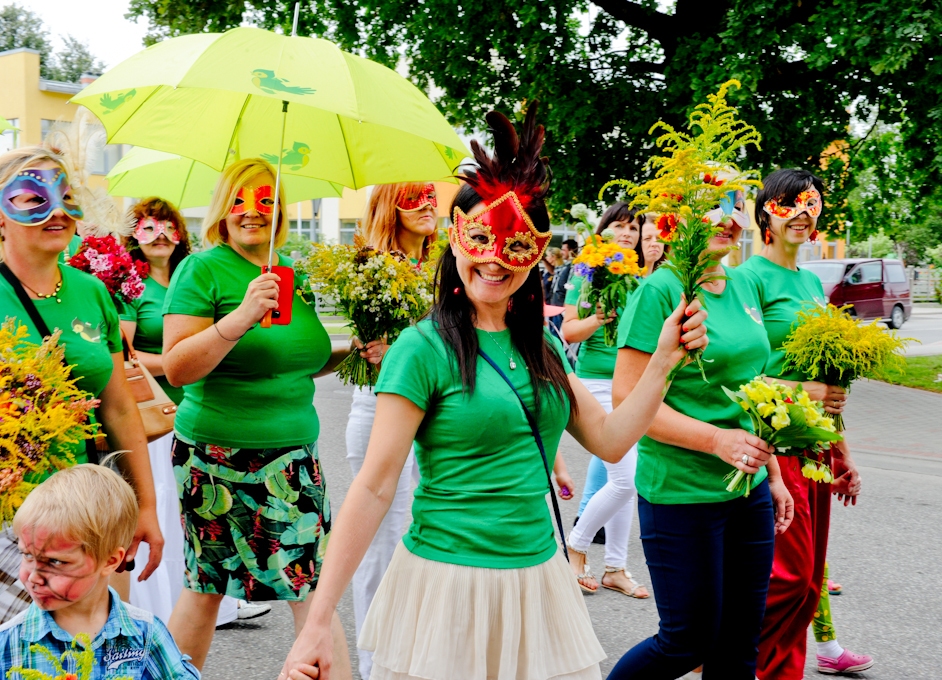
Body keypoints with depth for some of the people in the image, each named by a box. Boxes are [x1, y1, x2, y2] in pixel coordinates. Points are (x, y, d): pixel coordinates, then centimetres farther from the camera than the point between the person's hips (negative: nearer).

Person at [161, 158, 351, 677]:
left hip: (294, 454, 5)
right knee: (207, 586, 4)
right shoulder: (204, 269, -5)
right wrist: (242, 315, -25)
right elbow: (177, 368, -15)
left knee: (313, 587, 3)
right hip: (219, 455, -5)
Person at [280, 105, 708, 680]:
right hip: (449, 579, -6)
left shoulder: (540, 345, 7)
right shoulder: (425, 349, -12)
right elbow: (375, 488, -14)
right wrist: (319, 622, -17)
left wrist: (665, 359, 0)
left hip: (537, 576, 6)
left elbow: (610, 440, 10)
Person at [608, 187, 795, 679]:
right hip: (681, 493, -7)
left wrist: (773, 474, 15)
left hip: (749, 491, 7)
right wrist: (717, 439, -23)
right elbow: (627, 398, -18)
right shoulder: (659, 291, -13)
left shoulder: (742, 288, 9)